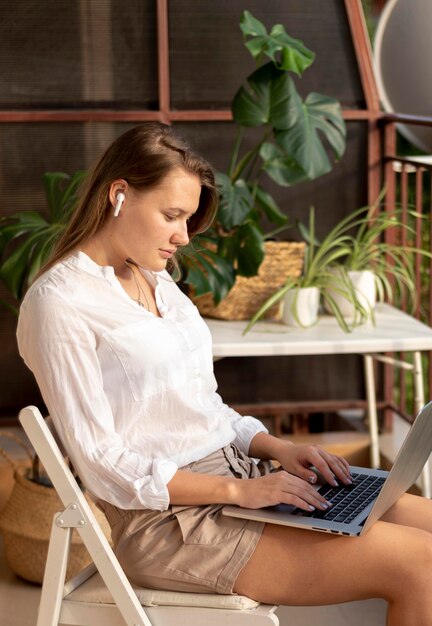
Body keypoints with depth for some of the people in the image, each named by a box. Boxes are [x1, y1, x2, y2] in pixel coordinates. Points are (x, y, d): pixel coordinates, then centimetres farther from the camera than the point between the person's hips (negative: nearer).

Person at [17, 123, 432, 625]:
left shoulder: (154, 278, 14)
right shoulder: (58, 303, -12)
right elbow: (102, 465, -15)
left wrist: (275, 447, 1)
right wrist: (237, 490, -19)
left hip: (236, 475, 8)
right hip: (170, 522, -8)